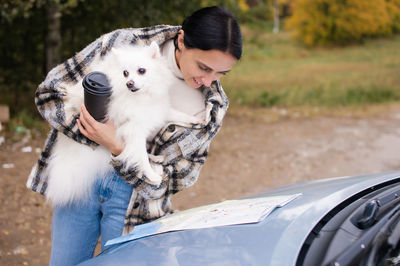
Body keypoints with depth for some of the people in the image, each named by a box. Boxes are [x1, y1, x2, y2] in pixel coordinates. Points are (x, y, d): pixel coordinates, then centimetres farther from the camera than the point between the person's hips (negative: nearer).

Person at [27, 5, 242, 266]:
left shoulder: (213, 106, -10)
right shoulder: (123, 43, -14)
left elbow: (177, 177, -10)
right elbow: (49, 93, -9)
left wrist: (118, 148, -26)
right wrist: (95, 139, -24)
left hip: (135, 198, 0)